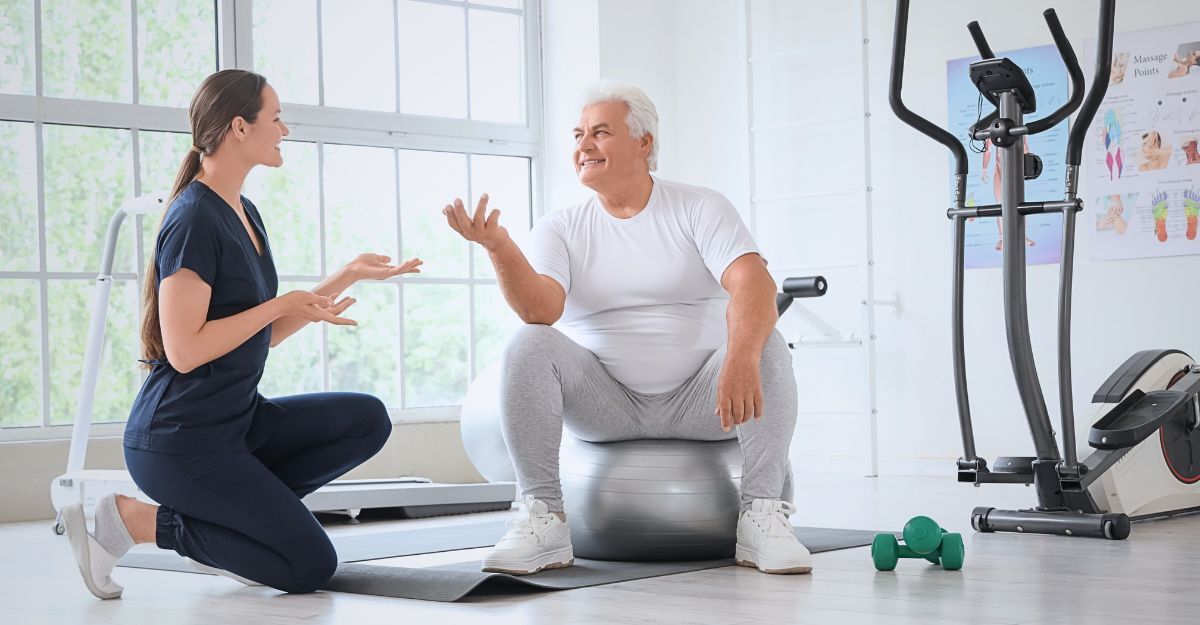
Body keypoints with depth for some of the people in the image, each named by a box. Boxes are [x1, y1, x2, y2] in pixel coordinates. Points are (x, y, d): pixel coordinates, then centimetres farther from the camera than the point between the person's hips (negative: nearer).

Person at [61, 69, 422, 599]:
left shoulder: (244, 214, 12)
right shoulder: (194, 221, -17)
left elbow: (266, 334, 15)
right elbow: (184, 350, -22)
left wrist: (348, 276, 11)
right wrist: (282, 304, -16)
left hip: (239, 420, 9)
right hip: (179, 440, -9)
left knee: (367, 421, -2)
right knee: (310, 566, -8)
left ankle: (229, 515, 5)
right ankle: (134, 520, -2)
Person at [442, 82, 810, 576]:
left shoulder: (701, 209, 0)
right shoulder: (560, 229, 5)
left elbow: (753, 282, -19)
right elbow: (542, 310, -15)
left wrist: (741, 360, -40)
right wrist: (499, 248, -33)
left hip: (698, 402, -1)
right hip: (603, 402, 1)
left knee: (764, 344, -28)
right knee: (528, 345, -24)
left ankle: (762, 516, -22)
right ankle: (544, 521, -21)